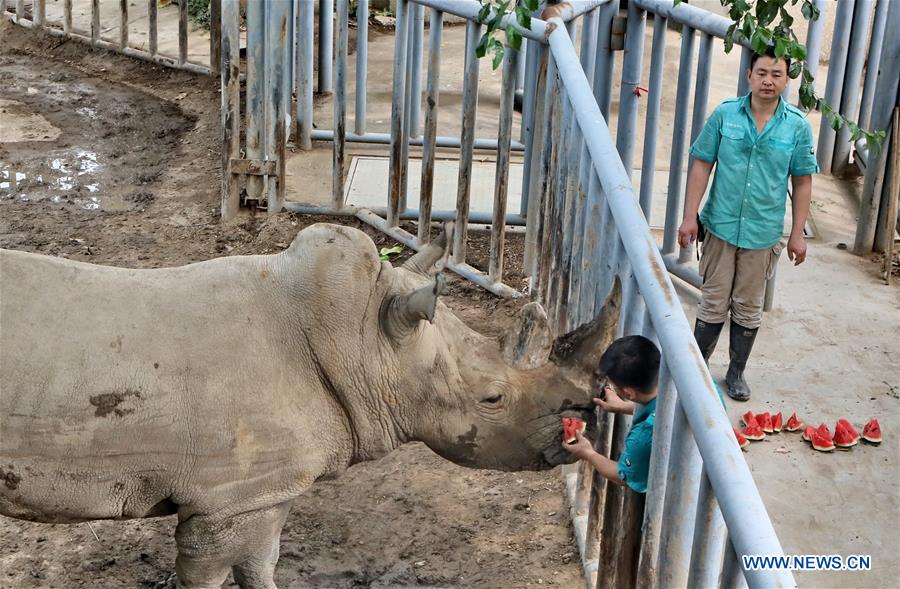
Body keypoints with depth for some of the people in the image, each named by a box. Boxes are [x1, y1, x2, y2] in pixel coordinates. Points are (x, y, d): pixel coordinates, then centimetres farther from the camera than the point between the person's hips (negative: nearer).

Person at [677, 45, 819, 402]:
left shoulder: (798, 127, -4)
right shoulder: (725, 115, -5)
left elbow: (802, 183, 1)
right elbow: (702, 166, -1)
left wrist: (797, 235, 0)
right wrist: (690, 217, -5)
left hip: (763, 233, 1)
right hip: (721, 226, 0)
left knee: (748, 308, 12)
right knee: (714, 303, 7)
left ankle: (736, 373, 28)